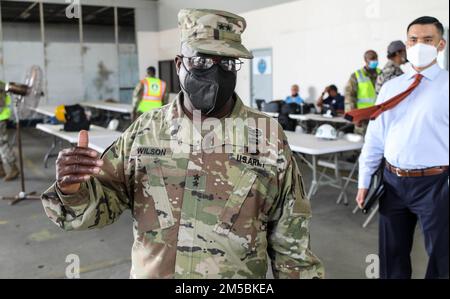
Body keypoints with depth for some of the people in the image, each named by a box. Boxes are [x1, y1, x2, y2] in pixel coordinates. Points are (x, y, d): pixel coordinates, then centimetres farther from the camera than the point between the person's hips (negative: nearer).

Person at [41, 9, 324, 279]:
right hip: (149, 272, 2)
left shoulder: (269, 136, -10)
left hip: (238, 273, -1)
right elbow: (104, 199, -4)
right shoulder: (145, 130, -5)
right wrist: (74, 190, -23)